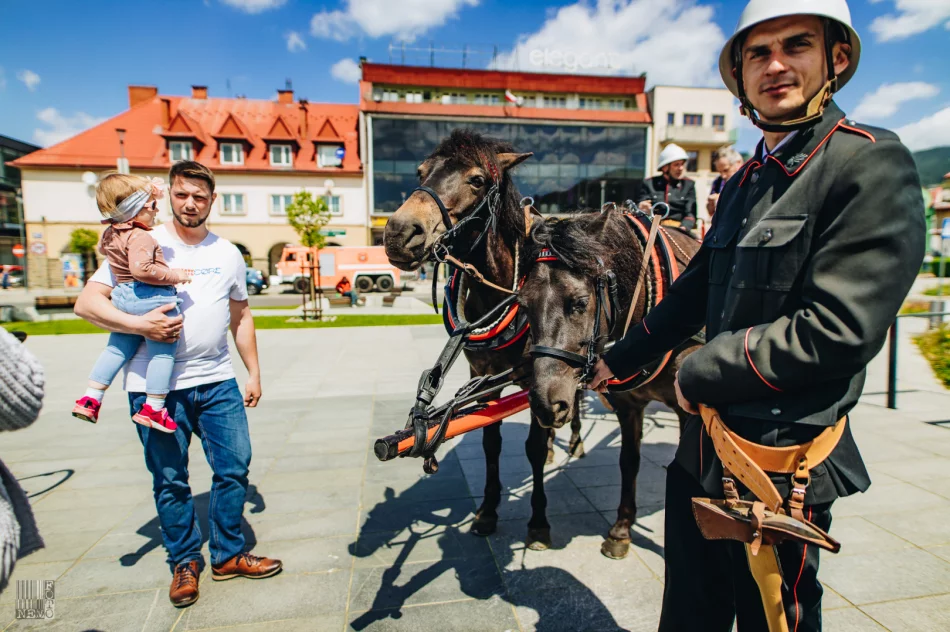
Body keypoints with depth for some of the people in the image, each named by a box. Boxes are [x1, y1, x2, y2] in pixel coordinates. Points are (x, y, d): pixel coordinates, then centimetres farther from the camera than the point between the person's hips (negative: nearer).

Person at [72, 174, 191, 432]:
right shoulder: (140, 237, -19)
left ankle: (91, 398, 27)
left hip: (123, 299, 9)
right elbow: (142, 269, -32)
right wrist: (175, 275, -22)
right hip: (152, 299, -9)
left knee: (117, 348, 23)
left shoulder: (109, 235, 11)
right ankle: (153, 408, 7)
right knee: (162, 353, 3)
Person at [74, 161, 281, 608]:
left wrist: (254, 372, 15)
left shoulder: (227, 253, 11)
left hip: (217, 381, 3)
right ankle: (184, 562, 28)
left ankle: (228, 555, 24)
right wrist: (140, 325, -21)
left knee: (234, 467, 5)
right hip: (156, 386, -3)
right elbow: (86, 303, -5)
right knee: (170, 480, 7)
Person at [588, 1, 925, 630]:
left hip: (781, 470, -7)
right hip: (703, 455, 8)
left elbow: (837, 329, -23)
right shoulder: (744, 183, 11)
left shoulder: (871, 163, -13)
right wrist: (617, 361, 23)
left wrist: (701, 371, -13)